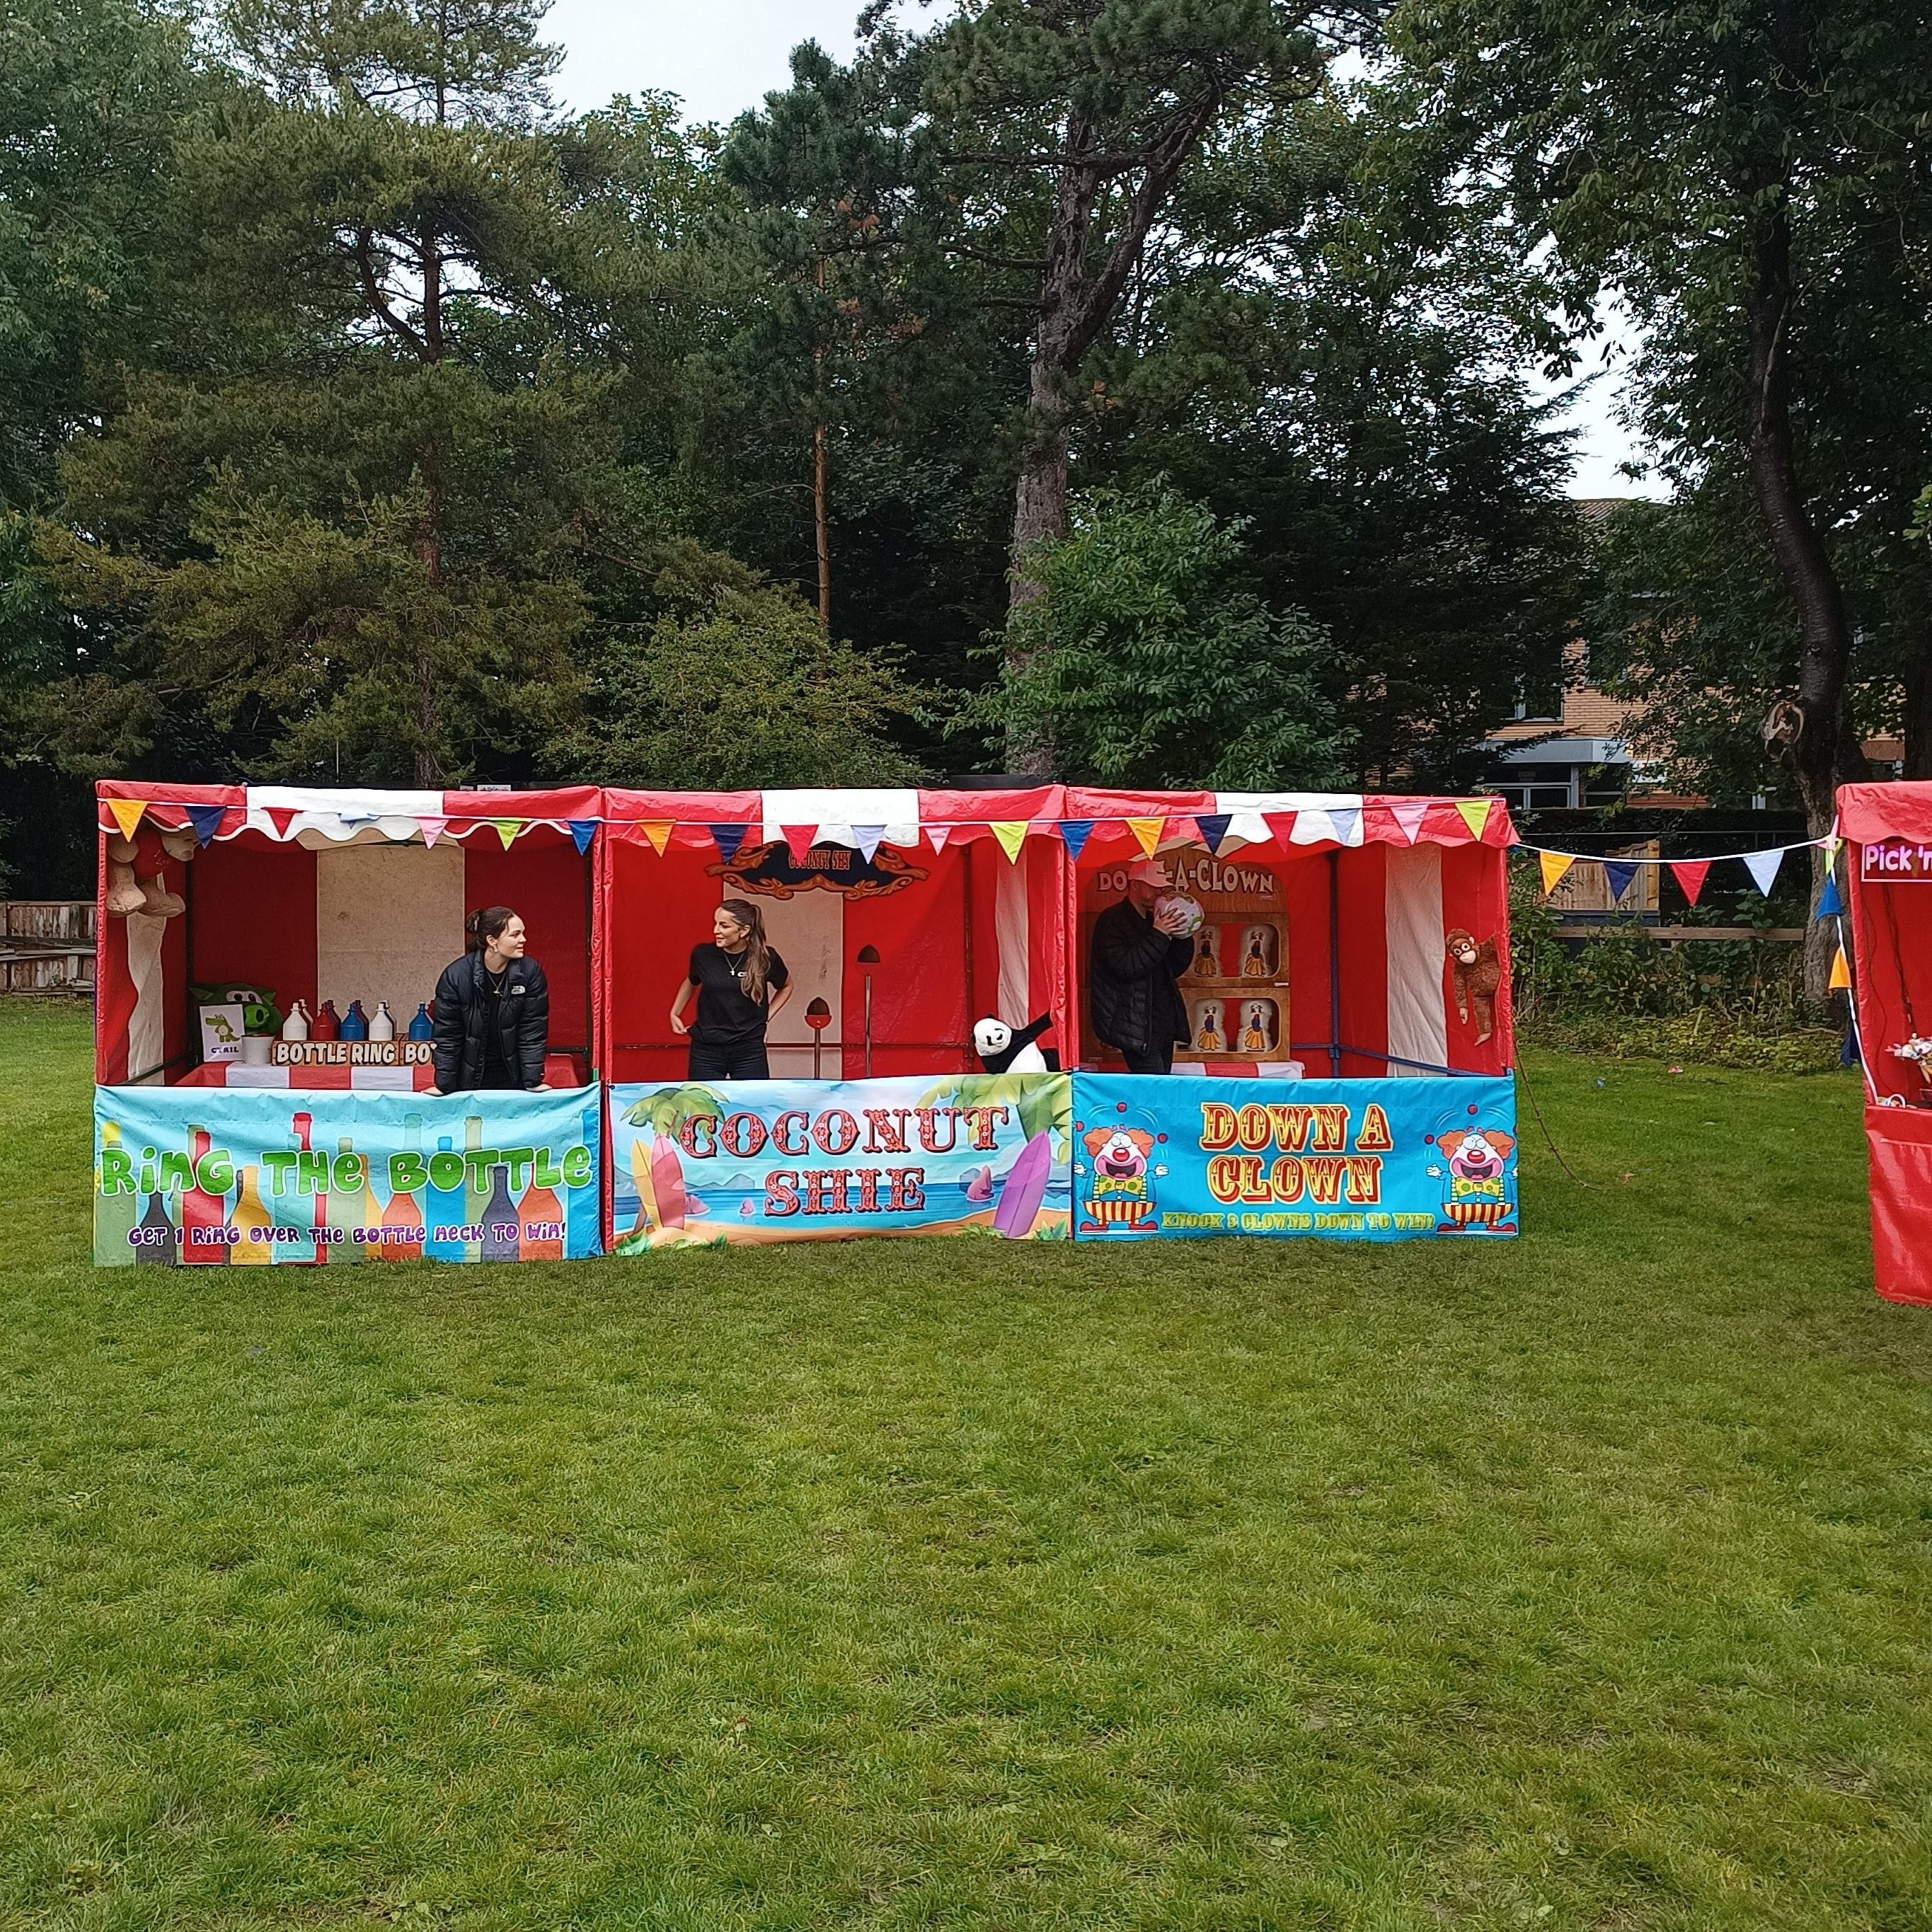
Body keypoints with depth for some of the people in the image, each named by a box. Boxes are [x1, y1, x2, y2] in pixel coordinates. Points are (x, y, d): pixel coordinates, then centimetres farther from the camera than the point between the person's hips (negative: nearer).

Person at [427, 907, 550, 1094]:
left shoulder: (531, 972, -9)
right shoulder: (455, 975, -12)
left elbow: (533, 1030, -8)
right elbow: (446, 1034, -8)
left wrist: (533, 1081, -10)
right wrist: (444, 1085, -8)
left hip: (512, 1079, 1)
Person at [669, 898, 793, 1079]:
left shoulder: (765, 958, -8)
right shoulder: (703, 954, -4)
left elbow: (786, 986, 14)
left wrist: (766, 1018, 7)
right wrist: (674, 1013, 17)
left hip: (749, 1051, -1)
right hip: (706, 1051, 1)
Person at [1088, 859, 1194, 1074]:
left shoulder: (1154, 921, 17)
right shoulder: (1112, 921, -8)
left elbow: (1176, 969, 18)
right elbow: (1124, 968, -20)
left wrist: (1183, 935, 2)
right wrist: (1159, 935, -19)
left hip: (1162, 1024, 8)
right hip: (1136, 1026, -8)